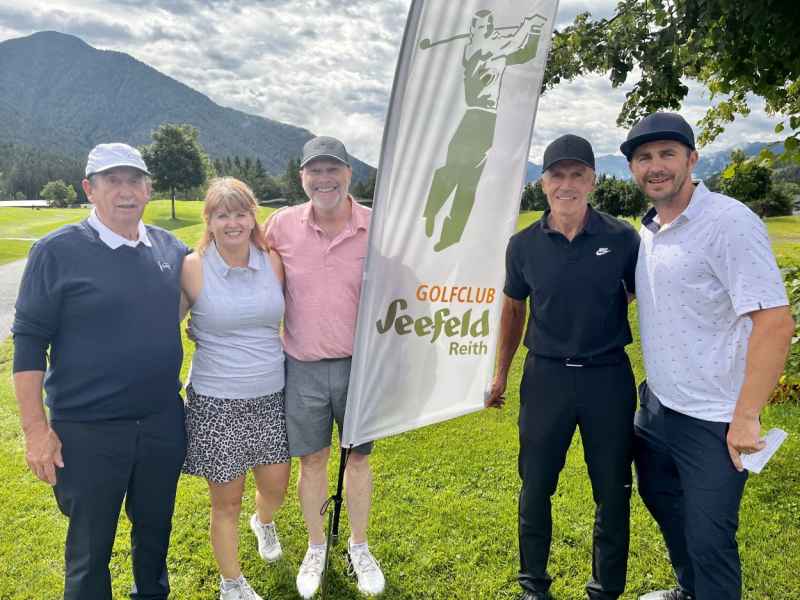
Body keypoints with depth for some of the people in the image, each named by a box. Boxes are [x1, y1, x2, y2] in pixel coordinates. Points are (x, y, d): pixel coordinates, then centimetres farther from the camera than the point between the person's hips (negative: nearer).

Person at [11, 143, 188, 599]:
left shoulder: (172, 249, 2)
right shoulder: (57, 251, -9)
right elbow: (29, 342, -8)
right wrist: (36, 428, -10)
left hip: (163, 422, 4)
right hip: (88, 432, -4)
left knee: (155, 531, 22)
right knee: (90, 548, 14)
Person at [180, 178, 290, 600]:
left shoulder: (272, 261, -1)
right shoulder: (192, 268, -12)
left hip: (270, 396, 4)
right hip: (216, 403, -3)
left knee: (275, 486, 16)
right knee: (227, 501, 10)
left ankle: (263, 522, 54)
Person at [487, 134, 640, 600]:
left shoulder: (622, 238, -6)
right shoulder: (524, 244, -2)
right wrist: (501, 373, 15)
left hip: (609, 376, 0)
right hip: (545, 376, 1)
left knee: (613, 491, 11)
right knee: (535, 487, 11)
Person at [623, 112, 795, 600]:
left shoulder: (730, 223, -18)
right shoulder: (647, 230, 6)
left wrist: (746, 417, -24)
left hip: (711, 422, -8)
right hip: (656, 406, 8)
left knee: (709, 538, 5)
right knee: (662, 501, 25)